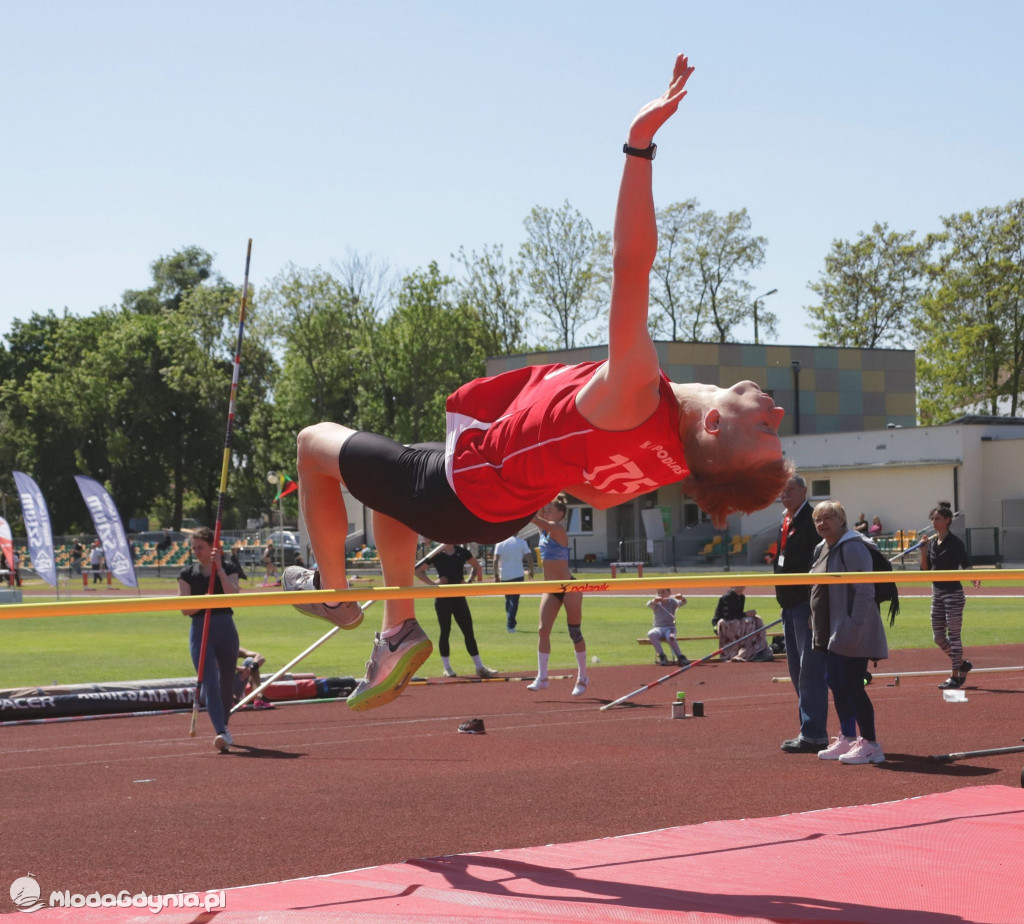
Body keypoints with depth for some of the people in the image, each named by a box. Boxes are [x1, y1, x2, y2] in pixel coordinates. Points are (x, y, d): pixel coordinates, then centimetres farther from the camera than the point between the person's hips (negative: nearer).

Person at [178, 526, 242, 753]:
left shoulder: (228, 569, 1)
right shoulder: (187, 573, 4)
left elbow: (233, 596, -16)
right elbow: (185, 609, -2)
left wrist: (219, 568, -19)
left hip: (226, 628, 0)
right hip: (200, 630, 0)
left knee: (226, 681, 12)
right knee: (209, 682, -14)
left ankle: (224, 725, 33)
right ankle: (221, 733, -22)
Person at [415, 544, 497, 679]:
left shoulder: (462, 552, 5)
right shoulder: (436, 555, -4)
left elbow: (476, 565, 17)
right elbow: (418, 571, -3)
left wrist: (469, 580, 1)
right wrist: (433, 583, -12)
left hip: (459, 598, 3)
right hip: (443, 598, -3)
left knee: (469, 632, 2)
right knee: (445, 631, 2)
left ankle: (479, 667, 4)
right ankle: (447, 667, 12)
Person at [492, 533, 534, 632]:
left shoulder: (500, 543, 2)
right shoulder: (521, 542, 1)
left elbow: (496, 560, -5)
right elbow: (529, 557, -5)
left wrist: (496, 575, -1)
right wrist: (531, 571, 7)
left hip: (504, 576, 2)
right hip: (518, 575, -2)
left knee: (508, 600, 18)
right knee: (514, 601, -1)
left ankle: (510, 623, 19)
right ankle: (510, 625, -12)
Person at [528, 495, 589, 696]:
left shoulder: (557, 529, -14)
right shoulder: (544, 529, 8)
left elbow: (535, 519, -24)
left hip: (569, 588, -7)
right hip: (550, 589, 7)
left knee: (575, 632, 2)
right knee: (543, 630, -6)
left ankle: (582, 677, 14)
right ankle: (541, 677, -6)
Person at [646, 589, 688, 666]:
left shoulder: (672, 602, 5)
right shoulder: (657, 604, 5)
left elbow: (683, 602, -13)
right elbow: (649, 604, -19)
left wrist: (682, 598, -38)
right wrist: (654, 601, -44)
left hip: (670, 627, -1)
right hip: (658, 628, 2)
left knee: (670, 637, -37)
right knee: (651, 634, -34)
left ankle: (680, 657, -23)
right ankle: (662, 656, -26)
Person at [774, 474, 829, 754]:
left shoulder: (811, 521, -12)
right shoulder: (786, 522, 17)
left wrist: (815, 609, -22)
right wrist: (785, 605, 19)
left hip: (807, 605, -10)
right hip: (790, 605, 10)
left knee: (810, 669, -8)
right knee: (798, 670, 13)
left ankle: (814, 735, -6)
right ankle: (809, 730, 19)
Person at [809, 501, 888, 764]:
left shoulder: (853, 547, -14)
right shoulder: (822, 549, 15)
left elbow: (864, 590, -20)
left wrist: (854, 627, -24)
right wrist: (816, 620, 17)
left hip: (852, 632, -10)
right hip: (831, 632, 10)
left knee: (852, 686, -8)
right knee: (836, 683, 13)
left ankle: (870, 744, -1)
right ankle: (847, 739, 24)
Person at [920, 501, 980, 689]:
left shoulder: (954, 542, -11)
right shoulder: (932, 542, 8)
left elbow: (966, 566, -14)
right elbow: (926, 570, 10)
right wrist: (923, 551, -5)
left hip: (953, 593, -8)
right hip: (937, 593, 8)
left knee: (953, 634, -3)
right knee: (938, 636, 10)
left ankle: (956, 676, 4)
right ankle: (962, 664, 28)